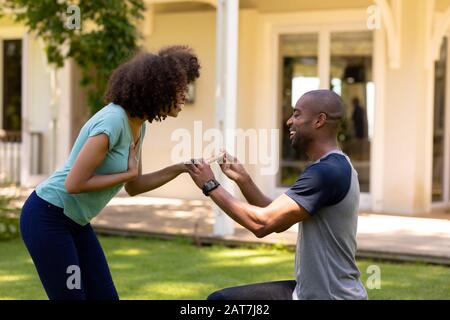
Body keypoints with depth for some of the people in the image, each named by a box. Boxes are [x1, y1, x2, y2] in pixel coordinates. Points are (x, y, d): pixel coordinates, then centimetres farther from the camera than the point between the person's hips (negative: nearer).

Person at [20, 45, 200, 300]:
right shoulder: (113, 121, -25)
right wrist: (128, 173, -16)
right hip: (47, 218, -9)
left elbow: (133, 187, 11)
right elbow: (74, 184, -26)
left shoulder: (138, 126, 3)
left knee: (105, 296, 7)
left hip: (76, 222, 9)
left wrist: (181, 168, 2)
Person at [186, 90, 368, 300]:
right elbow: (278, 221, 13)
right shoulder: (329, 167, 12)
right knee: (221, 299, 11)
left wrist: (210, 186, -14)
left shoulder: (327, 172, -23)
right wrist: (242, 180, 1)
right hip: (309, 291, 10)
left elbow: (262, 223, -26)